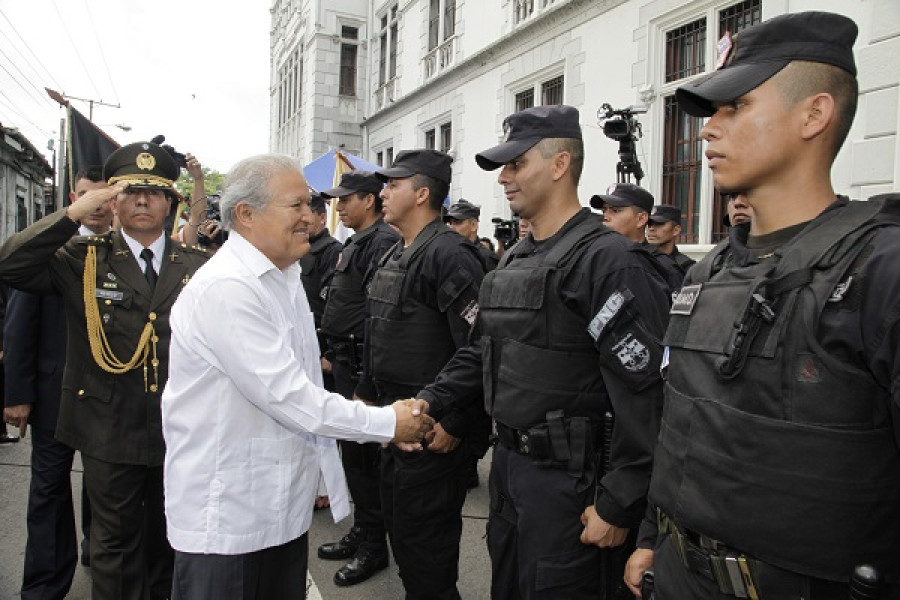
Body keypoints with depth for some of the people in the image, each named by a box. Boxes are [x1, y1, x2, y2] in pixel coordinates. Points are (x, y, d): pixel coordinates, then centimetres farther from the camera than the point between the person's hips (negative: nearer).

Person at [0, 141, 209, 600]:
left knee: (168, 541, 21)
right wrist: (74, 212, -23)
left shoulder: (197, 266, 0)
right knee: (115, 545, 15)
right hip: (109, 431, -1)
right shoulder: (83, 260, -1)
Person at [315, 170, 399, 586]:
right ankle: (361, 532, 33)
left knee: (363, 455, 1)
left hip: (364, 368, -10)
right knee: (353, 451, 17)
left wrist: (369, 377, -24)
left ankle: (373, 546, 18)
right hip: (346, 364, 10)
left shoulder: (383, 242, -15)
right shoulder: (355, 243, 16)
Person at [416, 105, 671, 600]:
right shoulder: (514, 260, 10)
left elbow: (642, 396, -21)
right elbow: (482, 351, 15)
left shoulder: (609, 260, -18)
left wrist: (617, 506, -19)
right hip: (509, 462, 9)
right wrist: (431, 402, 2)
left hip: (567, 480, -8)